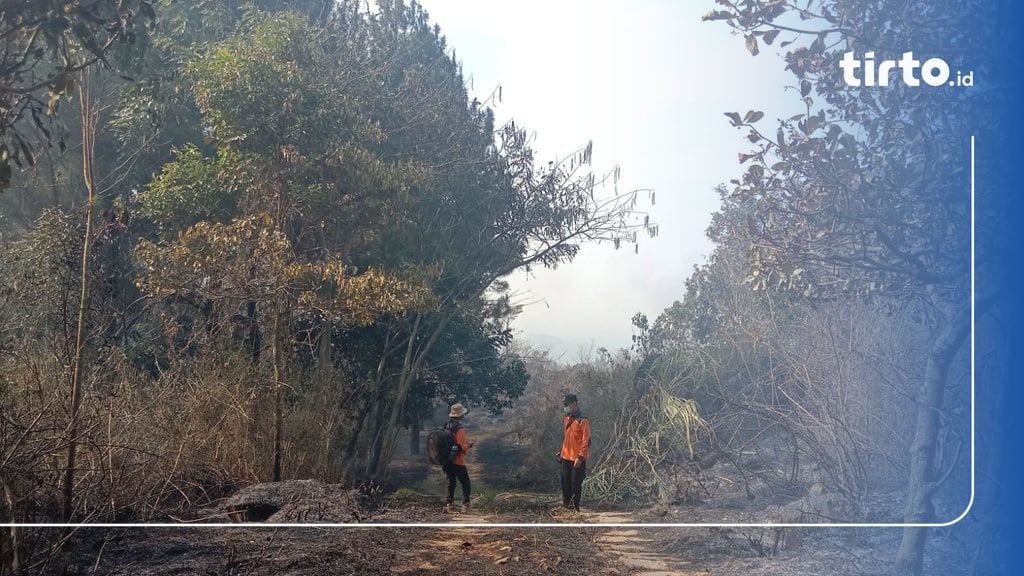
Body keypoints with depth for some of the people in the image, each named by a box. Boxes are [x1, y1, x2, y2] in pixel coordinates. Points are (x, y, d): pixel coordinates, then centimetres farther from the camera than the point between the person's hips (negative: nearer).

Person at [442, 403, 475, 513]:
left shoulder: (446, 426, 6)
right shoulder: (460, 429, -18)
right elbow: (462, 447, -22)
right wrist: (469, 445, -1)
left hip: (446, 461, 7)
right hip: (457, 461, -7)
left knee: (451, 483, 15)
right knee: (465, 483, 4)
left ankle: (449, 504, 11)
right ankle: (465, 505, -1)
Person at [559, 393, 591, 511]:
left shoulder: (583, 420, -15)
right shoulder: (567, 418, 10)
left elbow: (586, 440, -16)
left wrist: (580, 457, -19)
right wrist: (562, 452, 18)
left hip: (577, 458, -7)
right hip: (566, 457, 7)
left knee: (576, 483, 0)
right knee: (565, 482, 12)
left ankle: (574, 507, 9)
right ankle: (566, 504, 23)